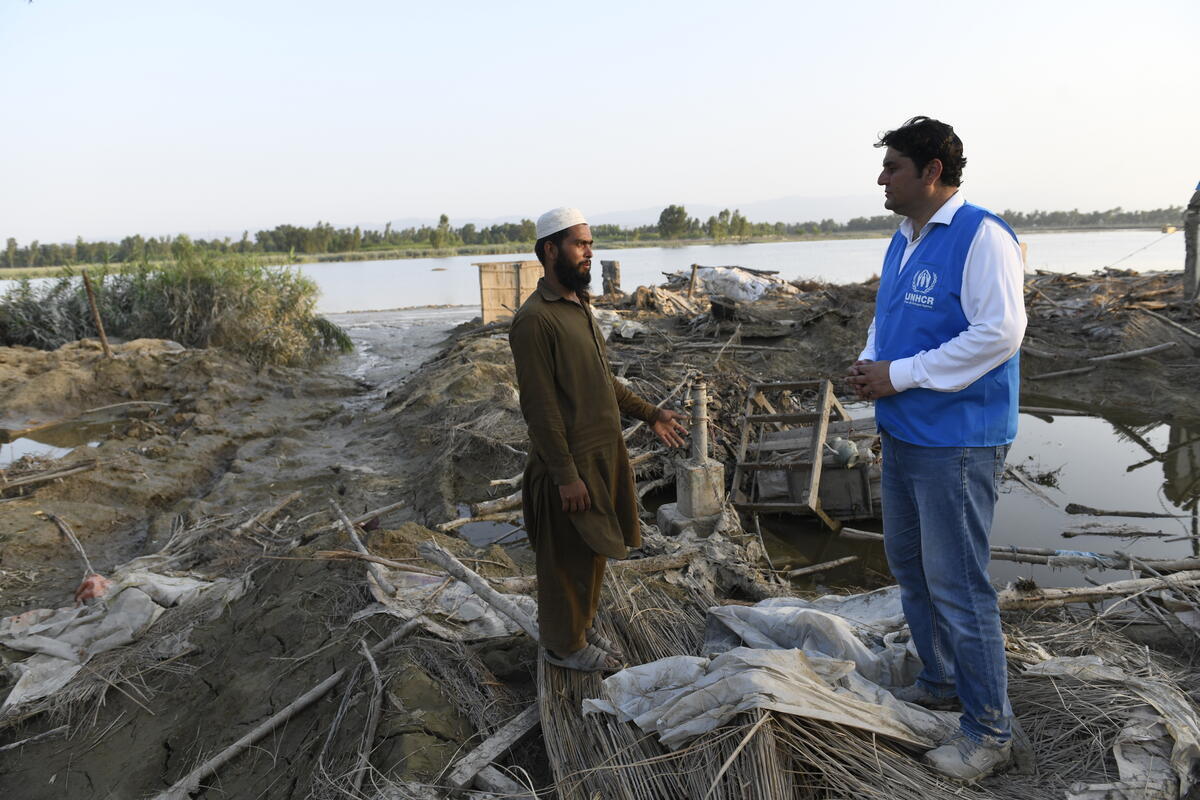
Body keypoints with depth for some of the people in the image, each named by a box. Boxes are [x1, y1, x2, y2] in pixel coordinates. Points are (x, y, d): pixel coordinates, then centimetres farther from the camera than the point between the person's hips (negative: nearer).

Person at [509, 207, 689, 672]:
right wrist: (566, 475, -21)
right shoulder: (535, 319, -19)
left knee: (593, 551, 20)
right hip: (571, 463, -9)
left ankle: (582, 626, 38)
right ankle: (564, 645, 25)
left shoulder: (579, 307, 10)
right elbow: (539, 406, -21)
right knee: (568, 559, 7)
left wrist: (650, 415, 15)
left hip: (603, 454, 9)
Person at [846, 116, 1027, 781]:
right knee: (908, 562, 19)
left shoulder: (981, 237, -15)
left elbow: (998, 332, -24)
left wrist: (899, 375, -20)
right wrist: (870, 362, 2)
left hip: (957, 442, -10)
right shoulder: (903, 240, 13)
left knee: (956, 583, -3)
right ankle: (940, 682, 38)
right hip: (903, 434, 10)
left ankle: (989, 730, 14)